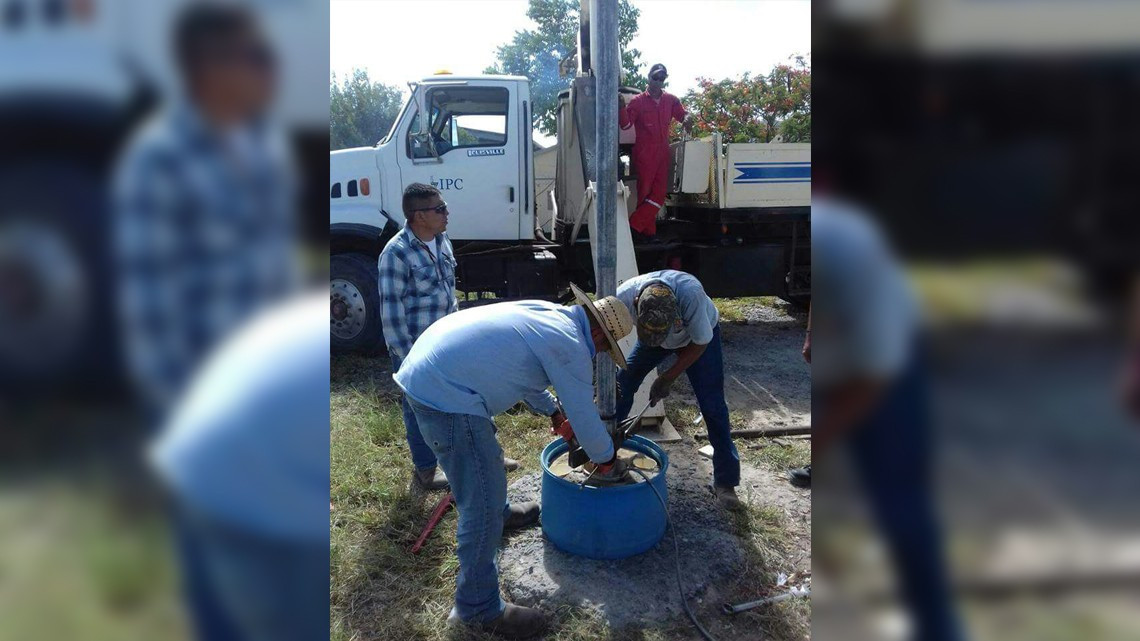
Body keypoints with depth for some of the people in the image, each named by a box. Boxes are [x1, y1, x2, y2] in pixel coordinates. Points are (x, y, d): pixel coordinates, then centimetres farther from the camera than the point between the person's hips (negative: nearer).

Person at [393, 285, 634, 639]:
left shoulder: (550, 315, 16)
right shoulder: (571, 346, -10)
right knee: (482, 502, -3)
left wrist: (553, 411, 42)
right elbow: (584, 416, -2)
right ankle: (478, 607, 12)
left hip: (424, 368, 11)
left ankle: (497, 513, 59)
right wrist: (608, 459, 16)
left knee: (485, 450, 33)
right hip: (445, 393, -11)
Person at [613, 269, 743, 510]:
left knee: (712, 405, -8)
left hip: (699, 335, -2)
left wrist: (668, 378, -26)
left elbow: (700, 343, -27)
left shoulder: (691, 293, -45)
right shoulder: (624, 296, -38)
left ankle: (725, 482, 4)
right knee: (622, 384, -3)